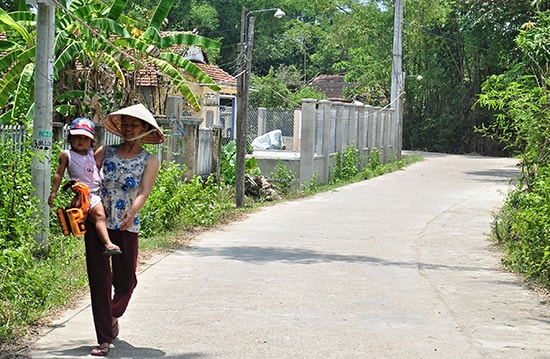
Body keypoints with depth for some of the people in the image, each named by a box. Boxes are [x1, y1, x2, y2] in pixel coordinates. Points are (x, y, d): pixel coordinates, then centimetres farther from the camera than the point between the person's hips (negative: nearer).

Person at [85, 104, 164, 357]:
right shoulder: (105, 153, 8)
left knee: (125, 281, 4)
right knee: (99, 279, -4)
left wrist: (132, 212, -32)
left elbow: (144, 191, -13)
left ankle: (113, 316, 38)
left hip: (126, 226, -1)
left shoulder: (149, 162, 2)